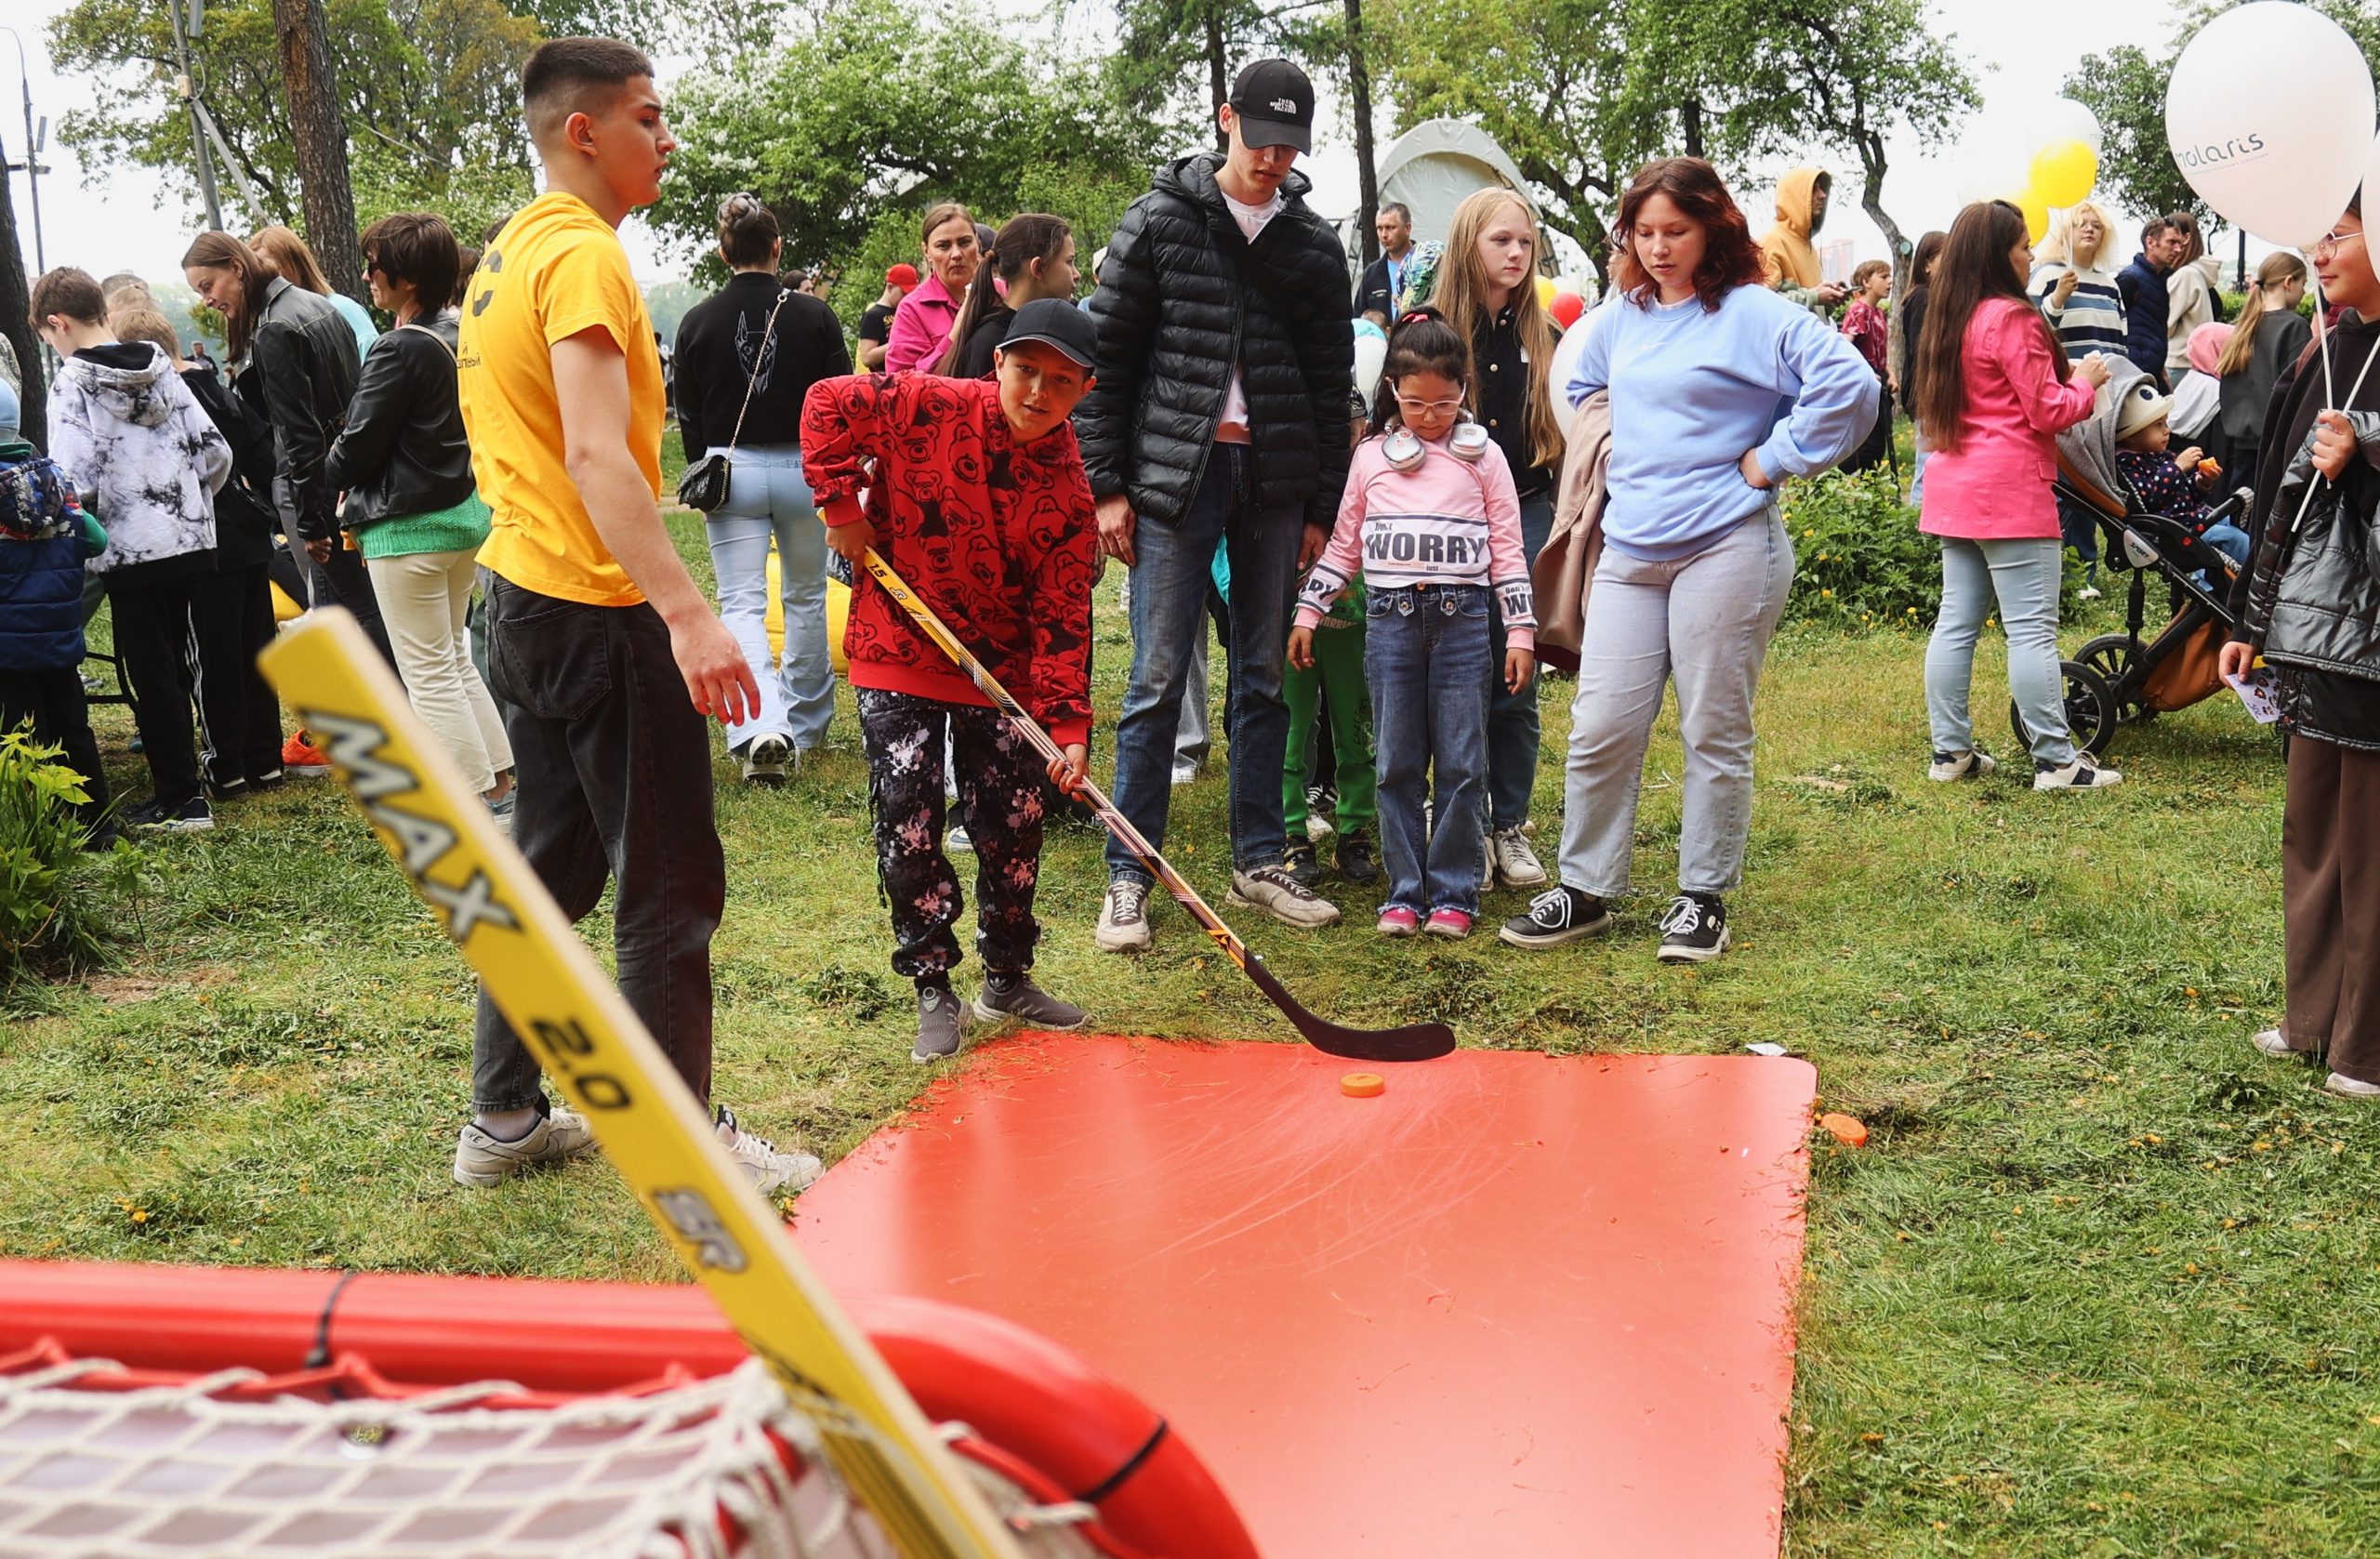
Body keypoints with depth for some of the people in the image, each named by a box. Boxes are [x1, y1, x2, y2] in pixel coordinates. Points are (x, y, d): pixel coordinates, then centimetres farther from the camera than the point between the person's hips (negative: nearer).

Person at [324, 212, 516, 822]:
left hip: (410, 528, -9)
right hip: (467, 512, 9)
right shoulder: (465, 334, 5)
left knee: (429, 674, 2)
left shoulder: (401, 350, -19)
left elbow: (357, 448, -15)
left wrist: (323, 470, 9)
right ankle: (503, 782, 20)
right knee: (455, 660, 20)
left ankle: (481, 804, 4)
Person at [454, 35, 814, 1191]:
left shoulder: (509, 249, 14)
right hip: (599, 608, -10)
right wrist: (689, 614, -34)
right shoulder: (583, 254, -15)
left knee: (552, 862, 17)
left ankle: (504, 1118, 26)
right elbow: (596, 456, -27)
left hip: (522, 593, 10)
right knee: (670, 882, -1)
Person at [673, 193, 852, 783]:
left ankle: (762, 726, -21)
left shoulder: (697, 322, -3)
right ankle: (805, 724, 26)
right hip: (804, 469, 0)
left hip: (730, 473, 0)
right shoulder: (814, 315, -6)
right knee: (806, 597, 16)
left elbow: (689, 419, 4)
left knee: (742, 605, 0)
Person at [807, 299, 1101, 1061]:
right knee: (908, 825, -2)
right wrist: (842, 505, -13)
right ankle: (933, 991, 12)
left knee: (1013, 824, 7)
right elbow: (827, 404, -9)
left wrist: (1068, 723, -15)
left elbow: (1062, 618, -7)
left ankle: (1007, 979, 27)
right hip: (898, 657, -2)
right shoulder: (929, 406, -15)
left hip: (1001, 670, 2)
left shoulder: (1068, 490, -8)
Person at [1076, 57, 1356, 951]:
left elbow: (1333, 384, 11)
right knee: (1158, 682, -3)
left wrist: (1322, 506, 7)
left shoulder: (1314, 245, 8)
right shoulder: (1159, 223, 0)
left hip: (1277, 480, 3)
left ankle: (1258, 863, 19)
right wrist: (1106, 484, -5)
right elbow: (1106, 358, -1)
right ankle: (1129, 877, 4)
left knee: (1265, 678, 9)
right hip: (1174, 475, -3)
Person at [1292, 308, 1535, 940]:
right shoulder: (1371, 457, 10)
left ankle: (1453, 893, 9)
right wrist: (1308, 611, 11)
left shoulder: (1483, 456, 7)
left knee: (1460, 764, 0)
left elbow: (1507, 550, 7)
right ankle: (1405, 892, 12)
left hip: (1463, 620, -1)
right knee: (1398, 764, 3)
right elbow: (1343, 543, 16)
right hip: (1390, 621, 1)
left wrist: (1521, 631, 2)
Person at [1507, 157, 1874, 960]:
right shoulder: (1619, 317, 13)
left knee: (1715, 733, 4)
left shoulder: (1754, 315, -6)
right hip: (1629, 551, 5)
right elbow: (1577, 391, 31)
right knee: (1601, 728, 2)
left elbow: (1850, 384, -16)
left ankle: (1704, 899, 15)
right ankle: (1584, 890, 14)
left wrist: (1775, 458, -11)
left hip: (1726, 548, -5)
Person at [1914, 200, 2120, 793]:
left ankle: (1951, 751, 14)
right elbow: (2048, 412, -11)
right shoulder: (2012, 320, -13)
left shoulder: (1949, 320, 13)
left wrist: (2066, 376, 21)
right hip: (2010, 492, -9)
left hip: (1954, 489, 9)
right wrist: (2085, 379, 7)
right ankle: (2055, 761, -4)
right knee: (2032, 628, -6)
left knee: (1957, 621, 10)